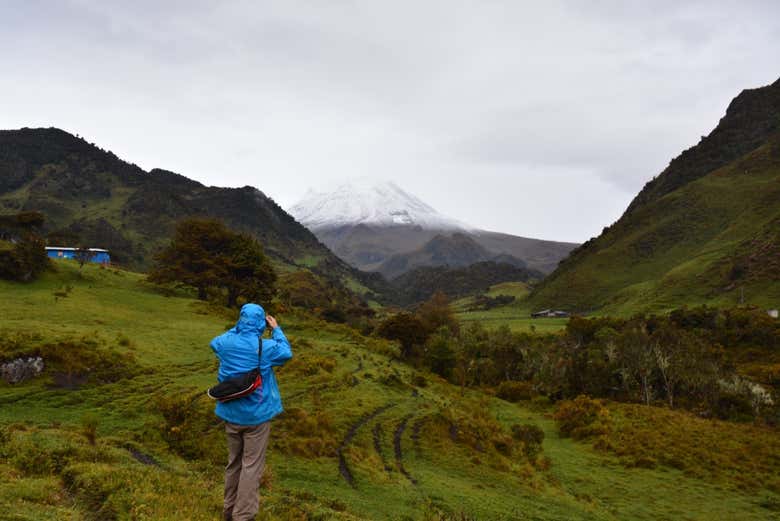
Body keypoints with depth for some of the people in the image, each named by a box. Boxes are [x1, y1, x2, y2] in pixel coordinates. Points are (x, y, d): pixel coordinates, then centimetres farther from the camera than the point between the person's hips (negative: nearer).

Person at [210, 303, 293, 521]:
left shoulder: (226, 343, -7)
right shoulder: (266, 347, -16)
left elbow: (215, 342, 19)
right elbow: (287, 353, 5)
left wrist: (237, 328, 18)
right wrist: (276, 329, 14)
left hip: (231, 413, 4)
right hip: (257, 415, -4)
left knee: (234, 462, 19)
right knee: (252, 466, 3)